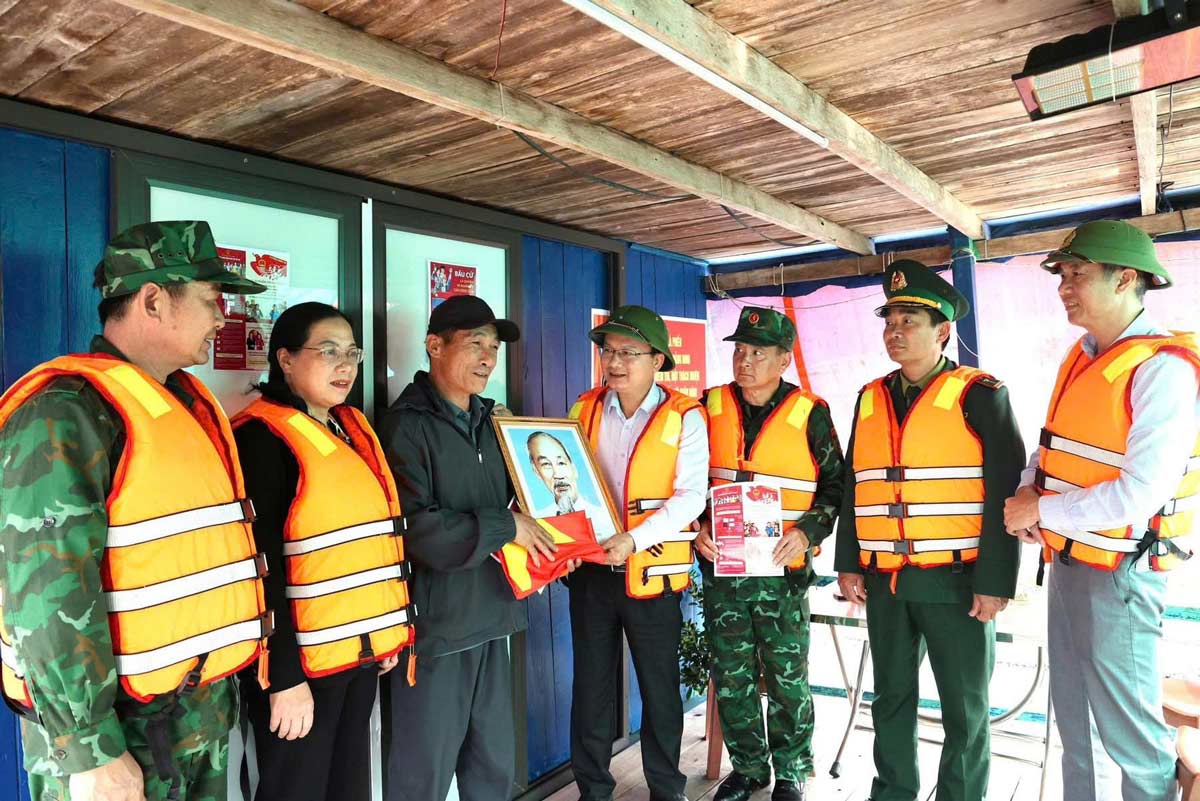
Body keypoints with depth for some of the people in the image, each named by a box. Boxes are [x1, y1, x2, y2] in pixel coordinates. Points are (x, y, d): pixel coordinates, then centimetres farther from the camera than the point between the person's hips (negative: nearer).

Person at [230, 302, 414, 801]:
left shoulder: (352, 428, 11)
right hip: (303, 660, -8)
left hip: (362, 649, 8)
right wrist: (284, 677, -19)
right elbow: (262, 566, -19)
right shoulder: (262, 437, -14)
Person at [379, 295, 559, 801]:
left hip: (489, 616, 7)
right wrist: (506, 527, -16)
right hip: (434, 624, -7)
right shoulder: (407, 424, -13)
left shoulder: (489, 422, 13)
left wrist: (543, 546, 4)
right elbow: (413, 528, -24)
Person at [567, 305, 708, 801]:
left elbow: (690, 496, -14)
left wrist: (635, 539, -25)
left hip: (653, 571, -3)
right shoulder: (584, 410, 4)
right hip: (591, 568, 3)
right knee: (591, 686, 14)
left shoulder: (684, 417, -7)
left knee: (659, 687, 12)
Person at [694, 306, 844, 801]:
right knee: (731, 679, 13)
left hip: (783, 570, -2)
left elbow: (834, 485, 3)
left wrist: (808, 530, -12)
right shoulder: (710, 408, 3)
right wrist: (698, 527, -4)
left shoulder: (809, 415, -4)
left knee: (788, 679, 8)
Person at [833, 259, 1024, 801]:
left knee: (964, 709, 9)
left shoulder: (980, 395, -5)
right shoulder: (870, 399, 9)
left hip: (955, 579, -4)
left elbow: (1004, 493, -9)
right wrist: (848, 563, 6)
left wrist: (994, 581, -13)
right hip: (883, 579, 5)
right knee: (891, 699, 16)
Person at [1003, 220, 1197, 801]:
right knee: (1072, 713, 20)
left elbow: (1141, 492, -24)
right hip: (1068, 559, 8)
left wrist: (1043, 512, -15)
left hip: (1117, 572, -8)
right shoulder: (1082, 357, 8)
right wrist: (1027, 493, -4)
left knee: (1127, 727, 5)